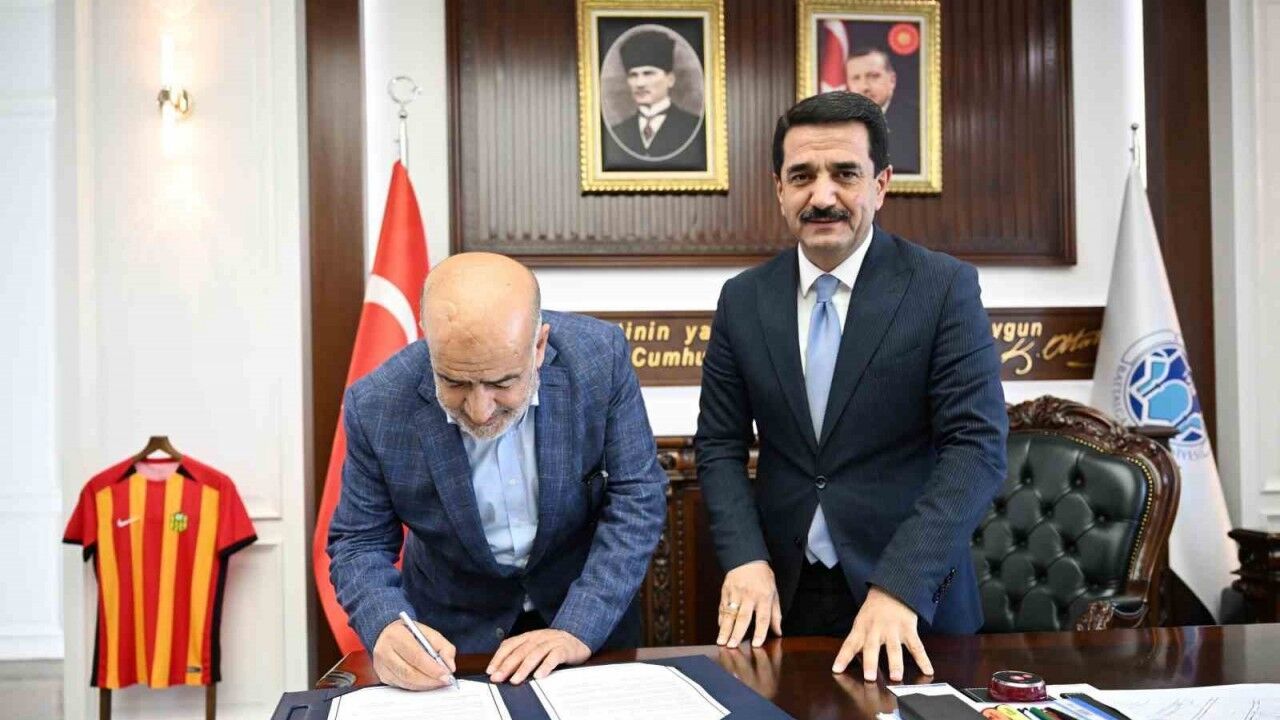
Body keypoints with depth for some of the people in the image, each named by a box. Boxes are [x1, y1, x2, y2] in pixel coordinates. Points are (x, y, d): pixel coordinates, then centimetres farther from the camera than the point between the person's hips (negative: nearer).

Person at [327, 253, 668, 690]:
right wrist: (387, 627, -29)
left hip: (589, 606, 0)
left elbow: (637, 497, -15)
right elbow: (359, 543, -9)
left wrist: (578, 630, -23)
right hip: (454, 629, 0)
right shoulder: (377, 407, -20)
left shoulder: (599, 356, -21)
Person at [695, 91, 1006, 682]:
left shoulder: (946, 287, -9)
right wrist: (745, 559, -11)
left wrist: (898, 587, -24)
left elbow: (978, 448, -14)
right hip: (781, 594, 3)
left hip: (911, 596, -2)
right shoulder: (742, 299, 2)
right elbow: (720, 444, 5)